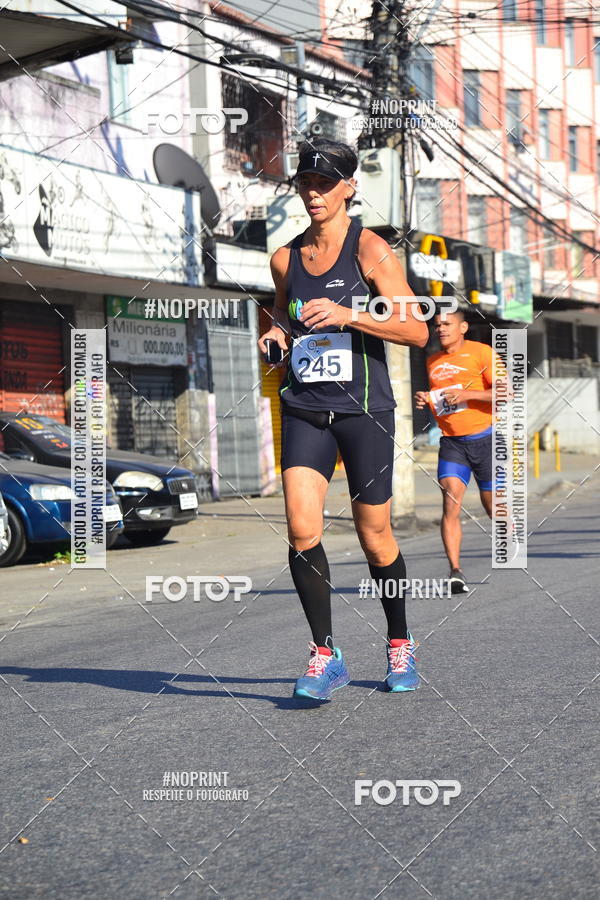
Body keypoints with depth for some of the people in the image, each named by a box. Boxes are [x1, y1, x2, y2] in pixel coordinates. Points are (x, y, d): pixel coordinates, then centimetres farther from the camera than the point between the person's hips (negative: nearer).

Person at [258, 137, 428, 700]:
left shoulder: (370, 250, -4)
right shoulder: (285, 258, 10)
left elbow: (417, 331, -9)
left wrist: (347, 315, -21)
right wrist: (277, 333, 5)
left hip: (363, 408, -3)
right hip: (303, 408, 3)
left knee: (374, 537, 4)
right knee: (301, 528, -13)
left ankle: (399, 644, 27)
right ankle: (325, 655, -3)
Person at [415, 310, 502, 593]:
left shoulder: (481, 352, -4)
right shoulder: (433, 361, 14)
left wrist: (466, 394, -20)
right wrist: (426, 400, 5)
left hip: (484, 439, -3)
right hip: (451, 442, 3)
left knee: (493, 505, 6)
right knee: (450, 503, -16)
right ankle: (456, 572, -20)